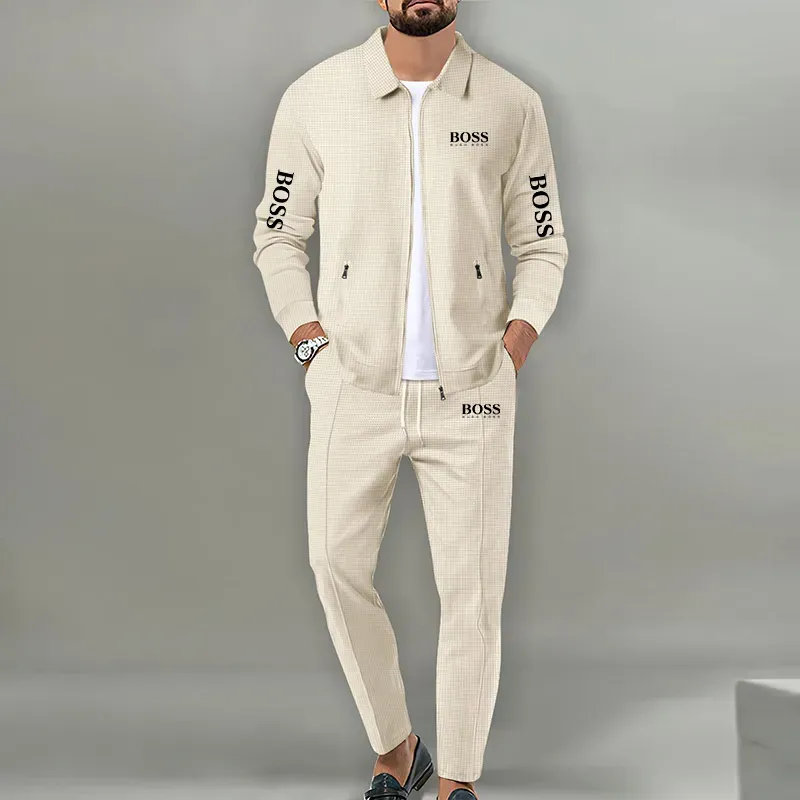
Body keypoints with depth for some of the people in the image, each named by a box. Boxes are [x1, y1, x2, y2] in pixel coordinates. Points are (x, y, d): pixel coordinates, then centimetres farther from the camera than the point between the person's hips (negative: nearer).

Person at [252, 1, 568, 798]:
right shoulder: (316, 98, 0)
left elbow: (542, 246, 9)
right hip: (355, 389, 0)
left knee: (472, 588, 0)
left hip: (469, 393, 0)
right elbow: (278, 236, 8)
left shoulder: (512, 105, 1)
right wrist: (313, 347, -2)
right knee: (339, 570, -3)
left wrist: (513, 348, -3)